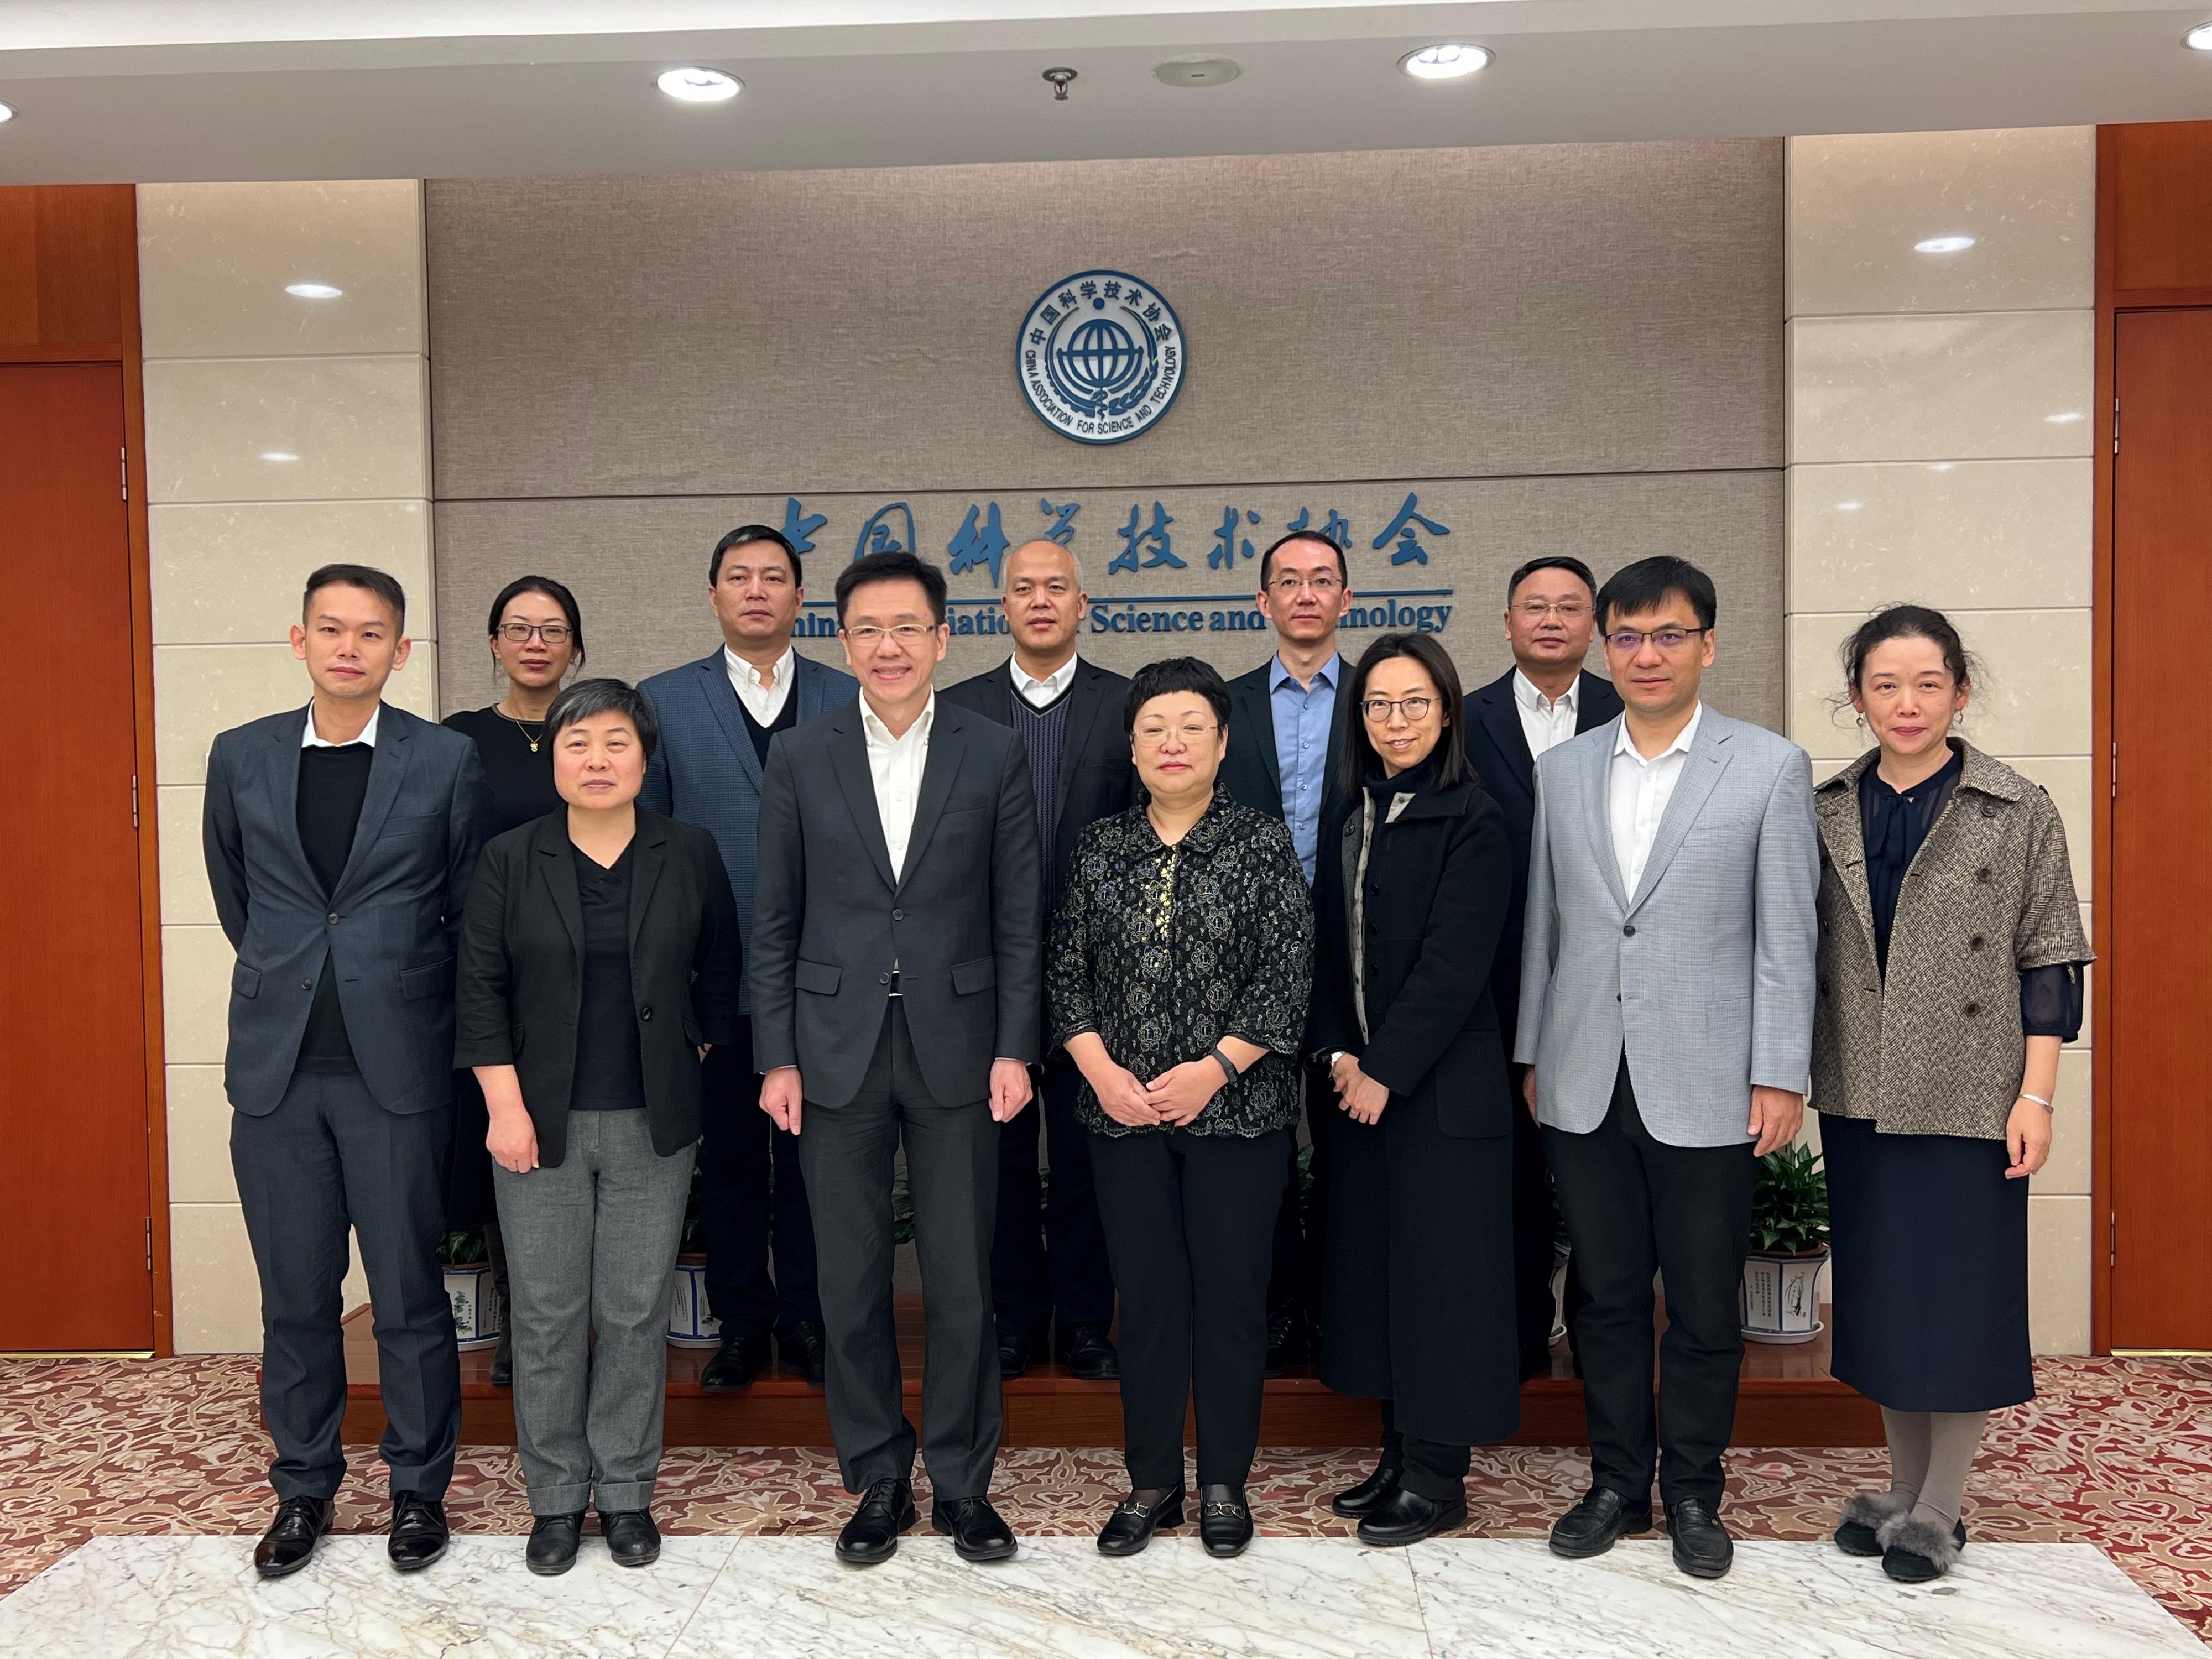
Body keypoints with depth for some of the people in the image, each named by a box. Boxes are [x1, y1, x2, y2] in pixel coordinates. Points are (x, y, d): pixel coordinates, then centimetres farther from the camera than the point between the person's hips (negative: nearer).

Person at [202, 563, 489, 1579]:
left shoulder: (447, 761, -2)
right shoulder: (241, 757, 6)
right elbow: (233, 893, 20)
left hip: (397, 1066, -2)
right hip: (276, 1066, 3)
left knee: (410, 1295, 6)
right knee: (295, 1296, 12)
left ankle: (419, 1488, 23)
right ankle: (303, 1488, 29)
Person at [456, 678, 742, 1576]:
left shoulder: (691, 854, 1)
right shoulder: (509, 859, 0)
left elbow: (718, 973, 9)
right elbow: (481, 989, -1)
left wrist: (687, 1061, 5)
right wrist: (506, 1107, -7)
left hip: (651, 1125, 0)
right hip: (542, 1121, 0)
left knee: (637, 1310, 7)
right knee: (547, 1314, 7)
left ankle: (626, 1491, 23)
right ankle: (556, 1495, 23)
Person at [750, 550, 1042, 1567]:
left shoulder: (994, 755, 1)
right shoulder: (800, 759, 3)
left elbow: (1018, 918, 2)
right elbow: (775, 922, 4)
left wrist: (1014, 1049, -4)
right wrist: (777, 1056, -1)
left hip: (955, 1046, -1)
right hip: (837, 1048, 1)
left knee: (962, 1281, 6)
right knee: (851, 1282, 9)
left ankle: (963, 1482, 24)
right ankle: (879, 1479, 26)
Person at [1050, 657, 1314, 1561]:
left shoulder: (1264, 844, -1)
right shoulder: (1100, 849, 7)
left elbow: (1288, 977, -6)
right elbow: (1067, 971, 6)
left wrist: (1215, 1068, -14)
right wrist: (1101, 1070, -7)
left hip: (1237, 1108, -2)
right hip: (1124, 1111, 2)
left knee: (1231, 1293, 6)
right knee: (1146, 1295, 9)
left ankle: (1225, 1483, 22)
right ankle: (1152, 1480, 24)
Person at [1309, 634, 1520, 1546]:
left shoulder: (1472, 822, -10)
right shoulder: (1352, 819, 10)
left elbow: (1453, 964, -15)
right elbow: (1326, 947, 10)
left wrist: (1387, 1071, -14)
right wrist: (1337, 1053, -1)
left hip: (1442, 1087, -7)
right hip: (1360, 1082, 7)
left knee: (1440, 1270, 2)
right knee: (1372, 1264, 13)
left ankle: (1439, 1478, 15)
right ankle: (1399, 1453, 27)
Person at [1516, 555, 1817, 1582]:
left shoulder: (1770, 767, -1)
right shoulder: (1562, 771, 8)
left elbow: (1786, 935, -3)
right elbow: (1542, 924, 10)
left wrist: (1780, 1075, -7)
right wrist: (1531, 1055, 9)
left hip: (1706, 1089, -2)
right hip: (1585, 1085, 3)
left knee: (1704, 1306, 9)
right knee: (1606, 1296, 13)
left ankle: (1693, 1493, 27)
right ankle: (1618, 1483, 28)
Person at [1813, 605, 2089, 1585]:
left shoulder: (2019, 814, -3)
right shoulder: (1825, 813, 5)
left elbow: (2048, 962, -4)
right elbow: (1803, 954, 9)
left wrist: (2036, 1096, -9)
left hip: (1967, 1098, -3)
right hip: (1860, 1096, 4)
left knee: (1959, 1293, 4)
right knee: (1880, 1291, 12)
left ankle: (1941, 1507, 19)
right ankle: (1902, 1487, 28)